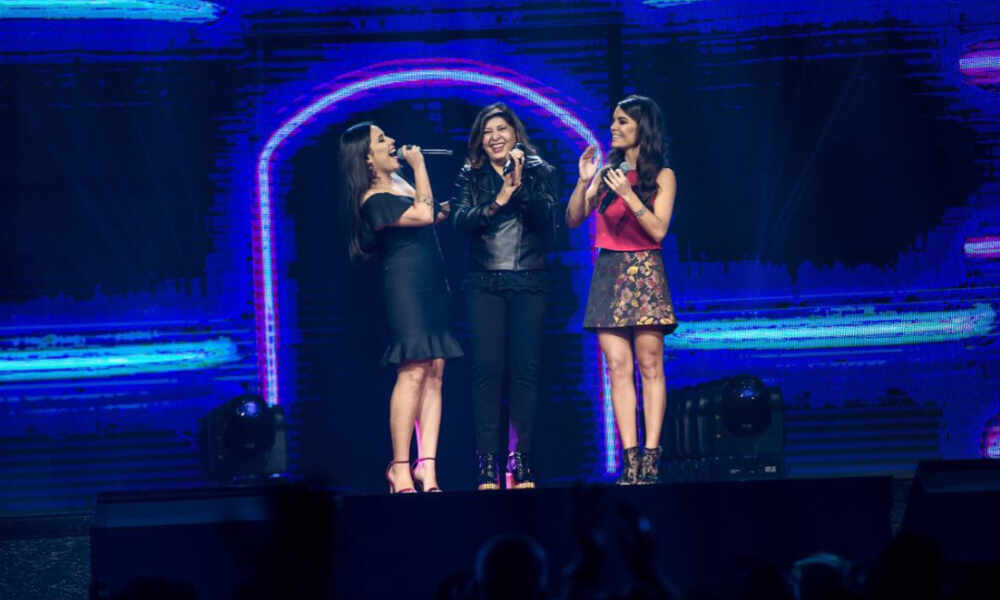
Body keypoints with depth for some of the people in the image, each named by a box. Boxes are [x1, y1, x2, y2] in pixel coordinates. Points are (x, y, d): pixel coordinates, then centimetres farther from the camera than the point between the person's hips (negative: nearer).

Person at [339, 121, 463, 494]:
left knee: (434, 374, 2)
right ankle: (400, 470, -12)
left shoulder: (398, 182, 16)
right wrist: (419, 165, -13)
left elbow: (433, 217, 29)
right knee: (413, 371, -14)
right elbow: (422, 214, -23)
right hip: (405, 283, -9)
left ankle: (427, 468, -2)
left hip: (431, 285, 9)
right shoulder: (373, 200, -13)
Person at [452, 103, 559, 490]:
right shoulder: (470, 176, 9)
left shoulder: (539, 172, 7)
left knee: (525, 368, -3)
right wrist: (497, 202, -17)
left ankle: (521, 459, -2)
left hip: (529, 283, 0)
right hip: (485, 283, 0)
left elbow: (547, 219, -6)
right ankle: (487, 462, -7)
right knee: (487, 368, -6)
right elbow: (461, 221, -4)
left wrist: (521, 185, -16)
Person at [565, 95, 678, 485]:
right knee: (618, 367, -3)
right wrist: (583, 182, -6)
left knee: (650, 366, -6)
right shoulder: (607, 171, 13)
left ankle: (650, 460, -8)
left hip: (644, 274, -4)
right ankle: (630, 461, -5)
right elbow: (573, 219, 8)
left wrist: (628, 194, -17)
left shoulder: (661, 176, 2)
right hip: (608, 273, 4)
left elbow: (658, 230, -8)